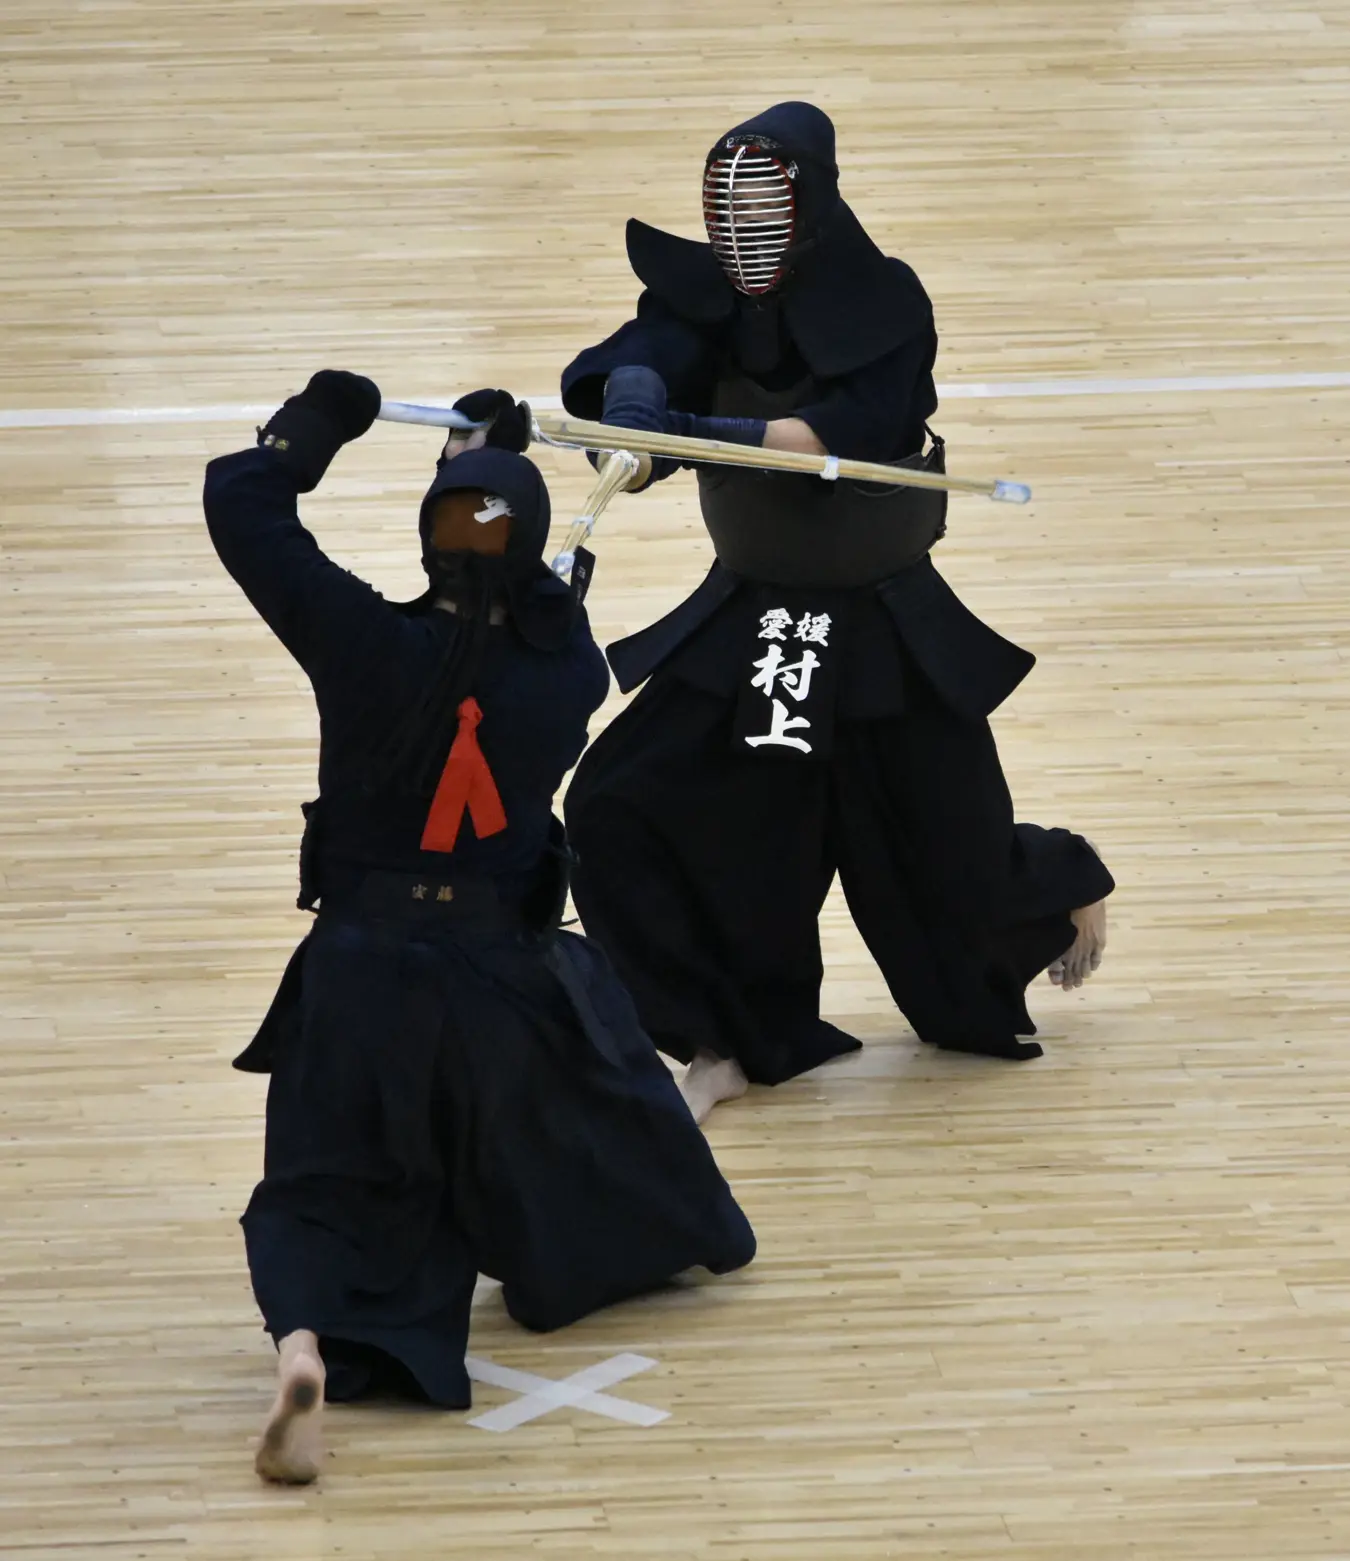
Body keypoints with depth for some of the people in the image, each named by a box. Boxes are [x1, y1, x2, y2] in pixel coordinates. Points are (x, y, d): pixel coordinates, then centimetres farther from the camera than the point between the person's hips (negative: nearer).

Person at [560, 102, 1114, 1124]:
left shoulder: (885, 306, -19)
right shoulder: (707, 297, -8)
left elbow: (836, 437, -33)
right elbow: (640, 361, -28)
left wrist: (687, 432, -46)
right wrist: (630, 407, -53)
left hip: (881, 628, -4)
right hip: (748, 618, 4)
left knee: (951, 869, 7)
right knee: (624, 815, -9)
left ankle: (1066, 887, 45)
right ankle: (745, 1041, 6)